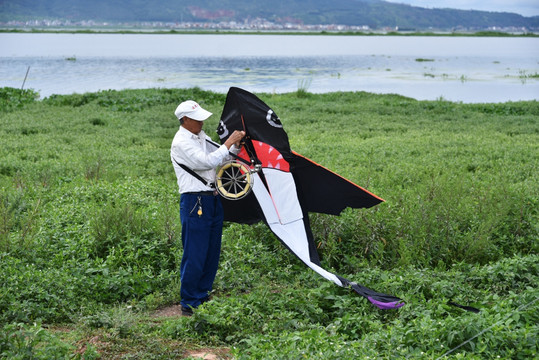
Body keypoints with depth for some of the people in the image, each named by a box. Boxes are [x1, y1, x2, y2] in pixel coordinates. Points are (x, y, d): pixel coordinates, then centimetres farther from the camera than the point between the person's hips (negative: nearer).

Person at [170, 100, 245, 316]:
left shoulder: (201, 136, 15)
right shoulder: (181, 143, -13)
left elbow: (222, 158, 18)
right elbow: (208, 161, -22)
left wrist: (236, 144, 1)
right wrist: (229, 143, -16)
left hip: (213, 200, 9)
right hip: (194, 203, -9)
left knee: (212, 252, 13)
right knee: (195, 255, -5)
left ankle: (204, 295, 25)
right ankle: (189, 303, 4)